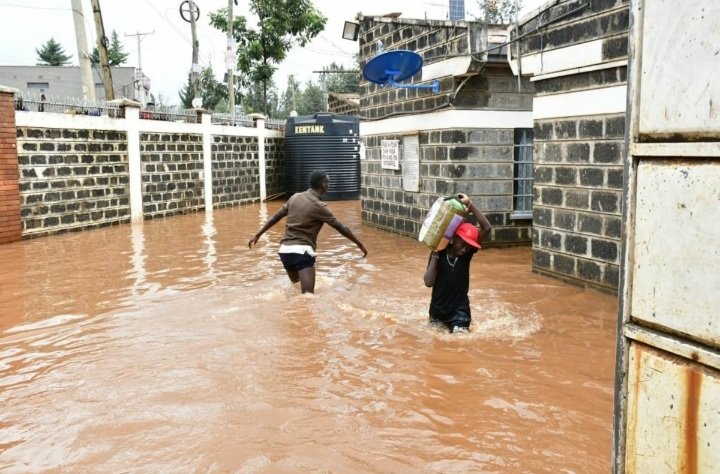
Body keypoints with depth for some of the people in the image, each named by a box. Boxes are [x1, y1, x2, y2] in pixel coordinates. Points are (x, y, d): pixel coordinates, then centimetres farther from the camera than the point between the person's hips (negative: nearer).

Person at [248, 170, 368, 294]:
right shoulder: (318, 206, -8)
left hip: (285, 250, 8)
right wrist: (360, 244, 4)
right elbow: (340, 227, -4)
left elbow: (276, 217, 15)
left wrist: (257, 235, 24)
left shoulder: (295, 197, 11)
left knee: (295, 288, 31)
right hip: (302, 251, -8)